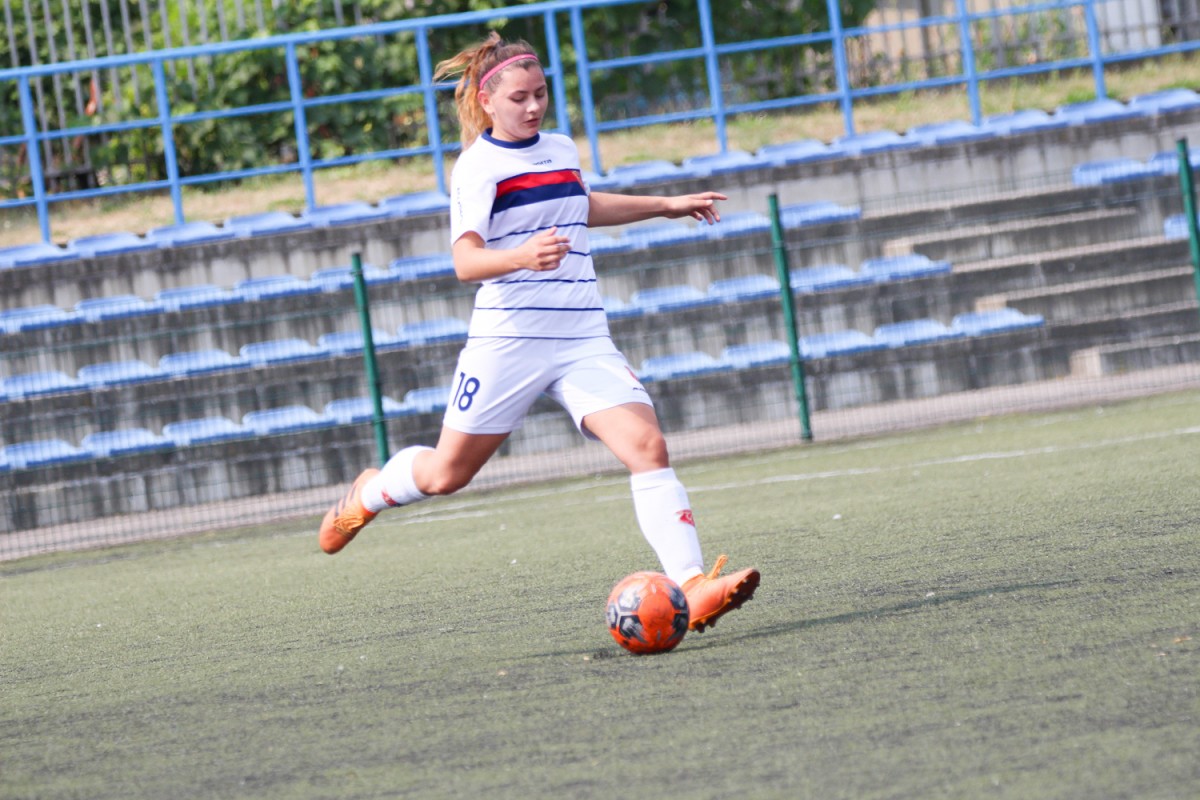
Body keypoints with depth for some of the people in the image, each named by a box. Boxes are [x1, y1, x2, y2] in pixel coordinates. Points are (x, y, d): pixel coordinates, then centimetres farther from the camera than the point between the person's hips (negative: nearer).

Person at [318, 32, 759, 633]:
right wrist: (523, 256, -41)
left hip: (584, 340, 5)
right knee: (448, 474, 9)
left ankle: (692, 587, -22)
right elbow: (465, 261, -22)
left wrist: (666, 206, 35)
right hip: (507, 340, -4)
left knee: (648, 448, -16)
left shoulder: (562, 150, 12)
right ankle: (370, 493, 43)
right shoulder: (478, 166, -9)